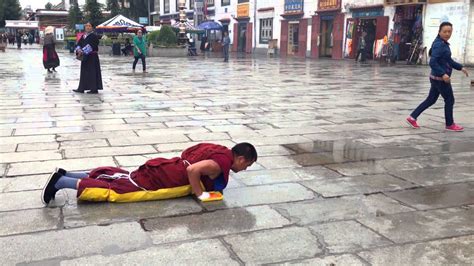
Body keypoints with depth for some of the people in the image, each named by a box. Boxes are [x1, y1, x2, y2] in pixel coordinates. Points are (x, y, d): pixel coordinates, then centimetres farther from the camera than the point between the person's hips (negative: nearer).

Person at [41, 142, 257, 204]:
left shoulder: (218, 151, 14)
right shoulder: (222, 163, -15)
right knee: (114, 191, -7)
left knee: (119, 178, 14)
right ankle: (61, 182, -7)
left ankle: (65, 175, 13)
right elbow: (193, 170, -30)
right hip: (159, 179, -9)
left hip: (163, 169, 9)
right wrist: (200, 193, -16)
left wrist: (203, 184, 23)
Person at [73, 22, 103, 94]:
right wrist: (78, 50, -14)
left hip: (92, 57, -7)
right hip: (85, 57, 7)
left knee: (93, 72, -5)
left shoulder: (93, 36, -8)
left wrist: (82, 52, -23)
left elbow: (90, 46, -20)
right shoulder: (83, 36, 13)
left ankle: (94, 89, 1)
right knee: (84, 72, 10)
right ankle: (81, 88, 15)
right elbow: (79, 43, 6)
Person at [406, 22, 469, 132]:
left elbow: (448, 60, 22)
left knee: (431, 100, 14)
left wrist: (461, 67, 19)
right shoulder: (439, 45, -19)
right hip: (440, 79, -9)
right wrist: (443, 74, -28)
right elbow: (432, 62, -26)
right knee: (449, 100, 5)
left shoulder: (444, 44, 10)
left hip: (437, 78, 9)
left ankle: (412, 117, 14)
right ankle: (450, 125, 20)